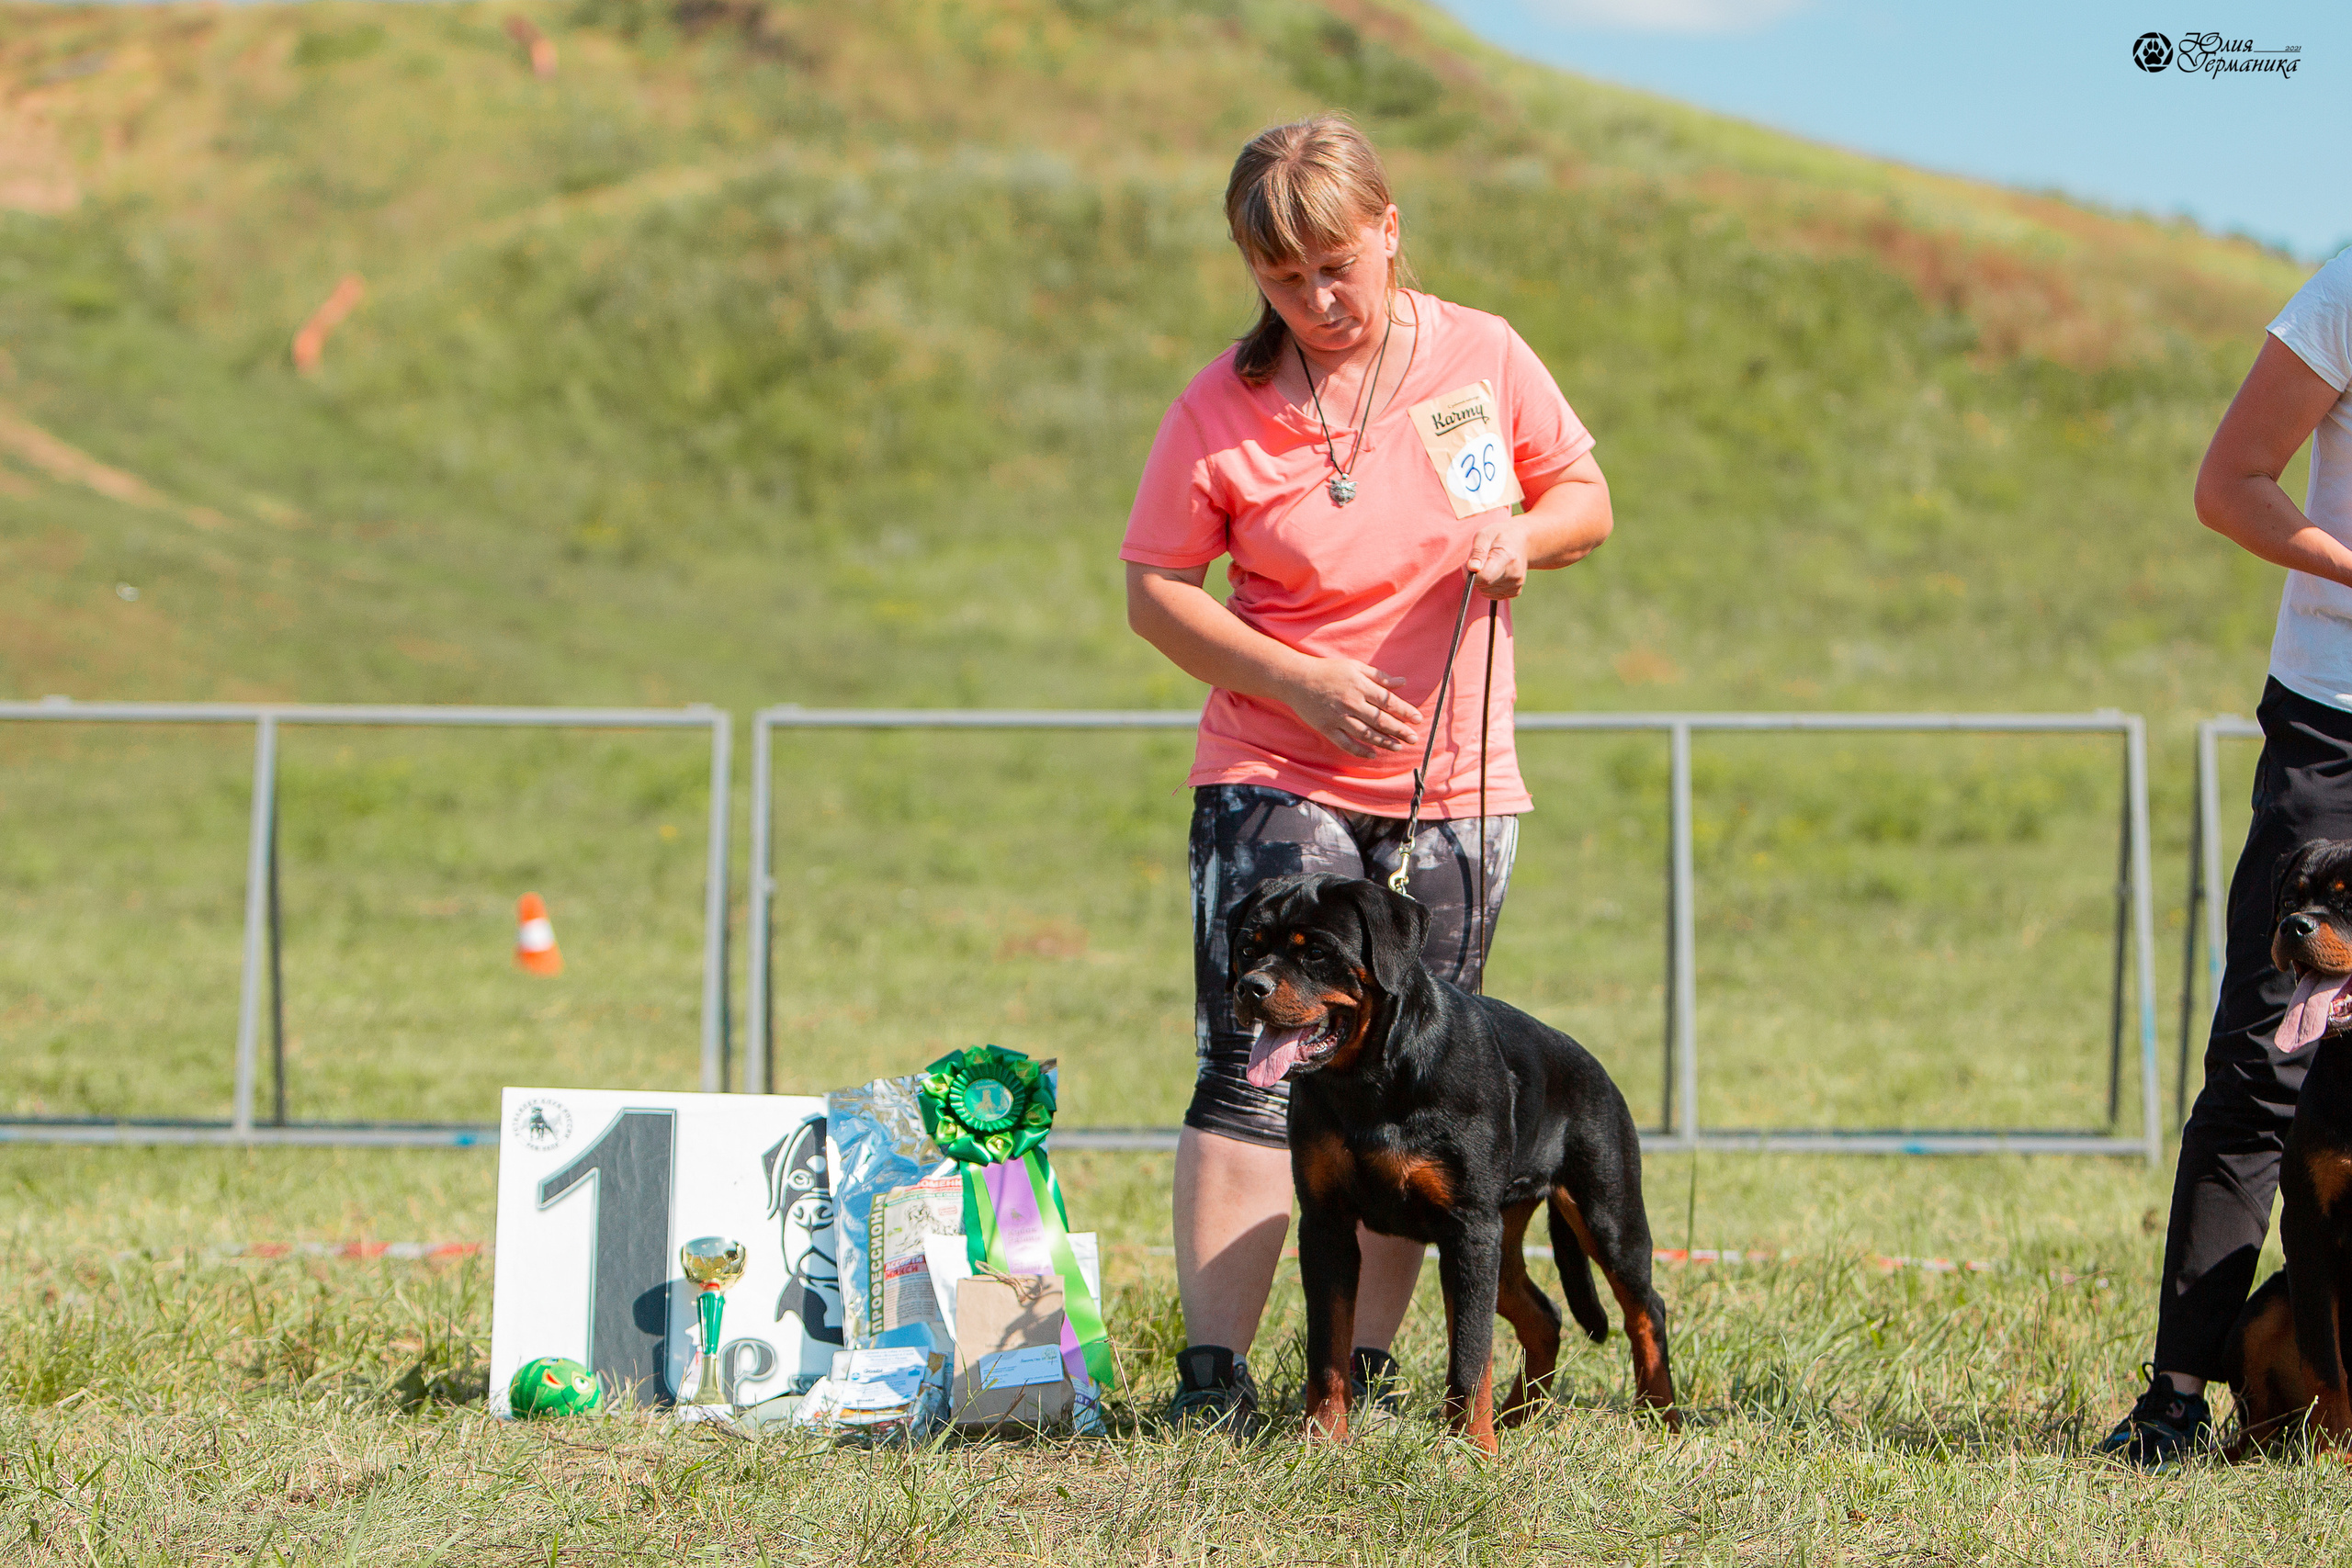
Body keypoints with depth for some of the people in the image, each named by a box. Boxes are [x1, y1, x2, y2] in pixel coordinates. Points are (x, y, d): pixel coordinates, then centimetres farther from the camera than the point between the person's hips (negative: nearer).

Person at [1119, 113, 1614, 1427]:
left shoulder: (1483, 359, 0)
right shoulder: (1223, 410, -7)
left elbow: (1587, 499, 11)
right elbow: (1156, 590, -3)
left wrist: (1521, 534, -12)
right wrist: (1299, 682, -15)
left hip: (1456, 784, 3)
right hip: (1279, 778, -3)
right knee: (1256, 1071, -11)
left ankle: (1365, 1362, 13)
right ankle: (1214, 1368, -10)